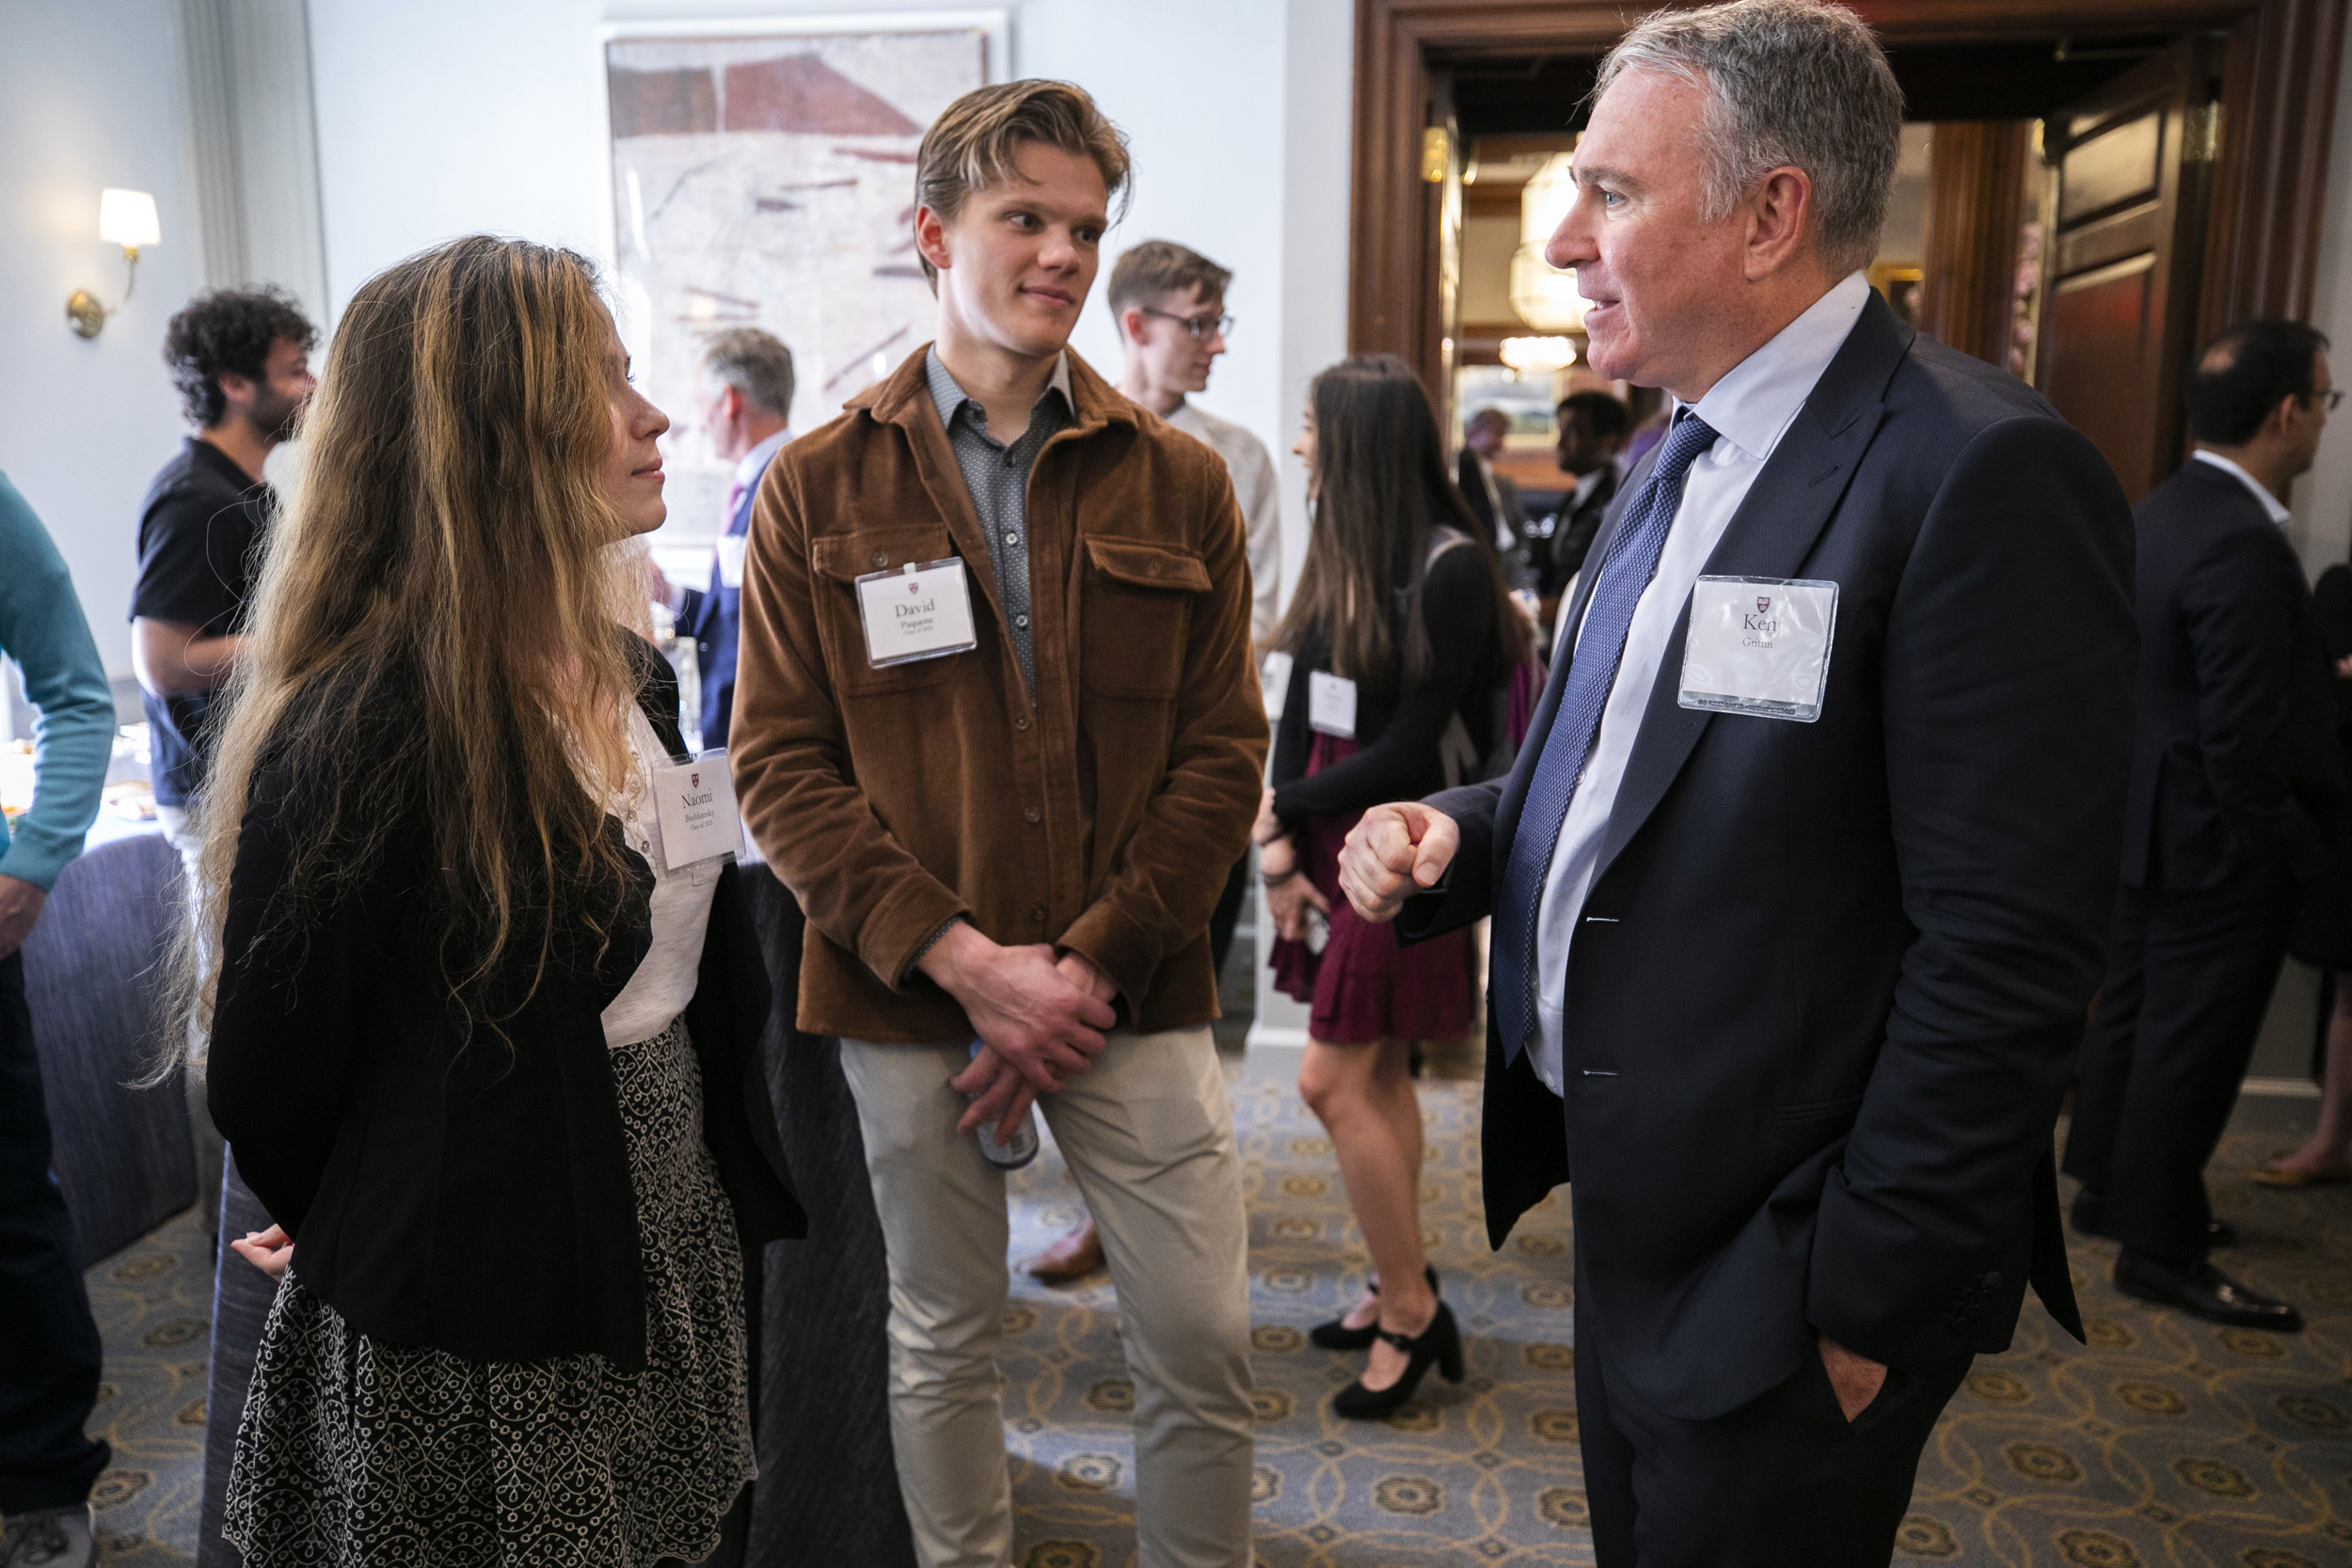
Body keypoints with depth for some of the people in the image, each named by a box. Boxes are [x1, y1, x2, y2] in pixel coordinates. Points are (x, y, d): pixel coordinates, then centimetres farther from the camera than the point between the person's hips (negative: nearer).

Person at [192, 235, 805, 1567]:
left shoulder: (628, 674, 2)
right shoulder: (361, 733, -24)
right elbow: (272, 1079, -13)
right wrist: (355, 1240, 4)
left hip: (676, 1244, 7)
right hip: (480, 1336, -7)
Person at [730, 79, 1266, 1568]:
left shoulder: (1178, 480, 3)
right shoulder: (819, 489, 1)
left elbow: (1223, 749, 0)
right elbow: (781, 764, -3)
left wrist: (1091, 966, -11)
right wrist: (962, 956, -14)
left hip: (1136, 994, 1)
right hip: (910, 997, 0)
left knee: (1204, 1342, 6)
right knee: (943, 1341, 15)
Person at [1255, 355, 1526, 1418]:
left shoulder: (1450, 567, -14)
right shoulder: (1340, 556, 9)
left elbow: (1411, 749, -17)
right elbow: (1298, 713, 6)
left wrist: (1280, 808, -8)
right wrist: (1279, 849, -4)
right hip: (1330, 839, 7)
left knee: (1333, 1080, -6)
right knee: (1376, 1075, 14)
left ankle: (1411, 1310, 11)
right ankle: (1401, 1290, 28)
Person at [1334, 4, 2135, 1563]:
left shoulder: (1982, 475, -20)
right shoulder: (1682, 455, 8)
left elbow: (2009, 950, -22)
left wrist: (1869, 1298, -17)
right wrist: (1455, 832, -3)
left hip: (1775, 1261, -8)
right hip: (1632, 1203, 8)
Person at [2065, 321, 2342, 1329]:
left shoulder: (2161, 510, 5)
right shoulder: (2243, 546, -24)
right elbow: (2245, 737, -24)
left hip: (2152, 820, 10)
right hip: (2224, 841, -10)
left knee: (2135, 1007, 20)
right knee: (2193, 1039, 2)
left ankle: (2109, 1184, 36)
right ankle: (2160, 1245, 15)